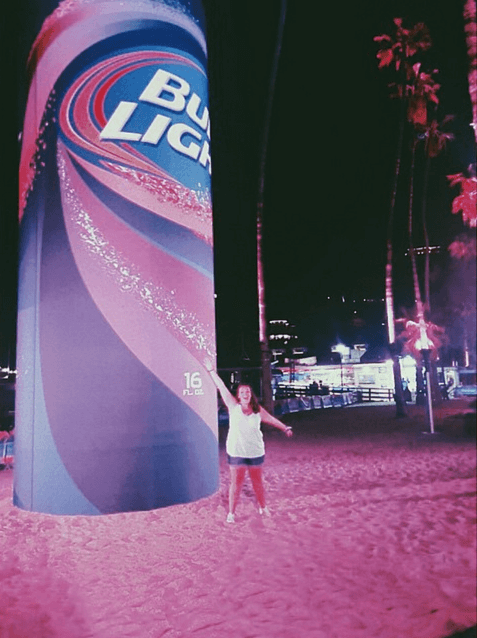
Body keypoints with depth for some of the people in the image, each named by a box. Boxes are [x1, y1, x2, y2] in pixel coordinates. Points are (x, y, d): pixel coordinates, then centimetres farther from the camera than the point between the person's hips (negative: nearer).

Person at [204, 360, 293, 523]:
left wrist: (285, 428, 15)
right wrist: (211, 371, -10)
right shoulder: (233, 407, -7)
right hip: (236, 452, -2)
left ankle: (263, 507, 35)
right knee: (236, 483, 2)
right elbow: (221, 387, -9)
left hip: (255, 451, 2)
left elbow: (271, 419, 11)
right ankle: (231, 512, 15)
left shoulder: (258, 410, -2)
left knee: (257, 481, 16)